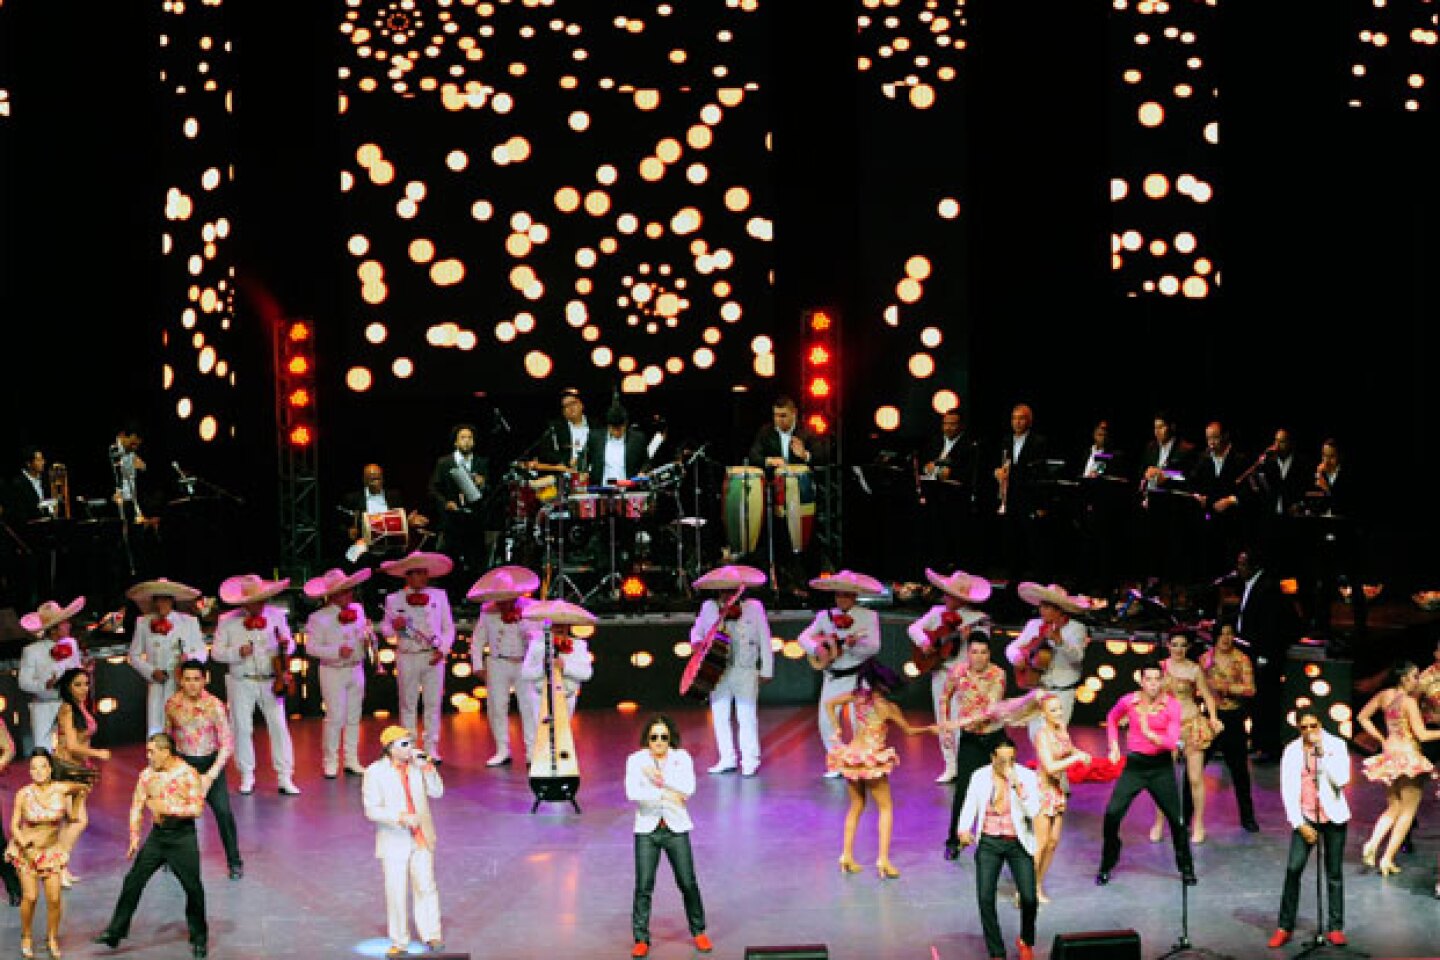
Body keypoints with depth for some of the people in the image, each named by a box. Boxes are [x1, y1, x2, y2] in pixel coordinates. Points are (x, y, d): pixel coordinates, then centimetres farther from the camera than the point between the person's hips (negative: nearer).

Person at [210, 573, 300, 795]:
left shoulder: (277, 615, 2)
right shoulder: (228, 621, -3)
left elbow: (289, 643, 9)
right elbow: (217, 652, 0)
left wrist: (286, 645, -15)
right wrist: (238, 652, -18)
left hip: (271, 682, 1)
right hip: (241, 683, 0)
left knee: (279, 726, -3)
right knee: (242, 728, 5)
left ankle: (284, 778, 1)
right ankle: (247, 776, 20)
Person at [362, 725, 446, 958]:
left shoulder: (417, 766, 2)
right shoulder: (375, 772, -8)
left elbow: (437, 792, 2)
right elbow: (372, 810, -11)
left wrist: (426, 767, -11)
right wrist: (401, 818, -23)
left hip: (422, 838, 3)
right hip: (394, 841, -3)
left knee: (426, 887, 3)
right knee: (396, 892, 4)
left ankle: (431, 935, 14)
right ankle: (399, 942, 14)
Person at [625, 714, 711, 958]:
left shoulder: (682, 758, 1)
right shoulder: (636, 760, -2)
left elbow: (688, 788, -13)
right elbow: (632, 792, -16)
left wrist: (659, 776, -18)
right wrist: (665, 794, -22)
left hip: (676, 828, 1)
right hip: (647, 829, -1)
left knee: (688, 883, 3)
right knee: (643, 886, -4)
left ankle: (699, 932, 21)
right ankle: (641, 939, 5)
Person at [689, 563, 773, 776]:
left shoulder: (754, 607, -3)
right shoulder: (709, 607, 5)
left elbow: (764, 640, 0)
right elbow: (697, 629, 20)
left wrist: (766, 670, -2)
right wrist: (696, 642, -3)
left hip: (745, 671, -4)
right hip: (717, 670, 4)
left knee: (746, 715, -3)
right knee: (719, 714, 8)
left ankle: (750, 760, 7)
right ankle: (727, 759, 20)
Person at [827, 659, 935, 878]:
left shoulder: (857, 696, 0)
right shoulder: (888, 707, -11)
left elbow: (829, 703, 8)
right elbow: (909, 731, 0)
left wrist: (837, 731, 11)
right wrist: (929, 728, 15)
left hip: (851, 757, 5)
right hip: (872, 759, -5)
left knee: (856, 806, 20)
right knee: (886, 807, 9)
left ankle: (847, 856, 18)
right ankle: (883, 859, 0)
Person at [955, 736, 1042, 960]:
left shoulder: (1026, 776, -5)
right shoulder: (979, 777, 0)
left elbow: (1033, 812, -13)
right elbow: (969, 807, 4)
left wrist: (1017, 786, -25)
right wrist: (963, 830, -15)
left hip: (1018, 843, -1)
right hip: (989, 843, 1)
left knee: (1029, 898, -11)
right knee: (985, 898, -8)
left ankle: (1026, 941, 21)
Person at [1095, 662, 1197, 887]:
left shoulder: (1172, 705, -11)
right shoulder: (1128, 701, -6)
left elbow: (1172, 742, -17)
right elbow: (1112, 719, 16)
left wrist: (1149, 733, -31)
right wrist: (1114, 746, 9)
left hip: (1161, 766, -1)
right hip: (1134, 764, 1)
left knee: (1176, 817, 2)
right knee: (1112, 814, -7)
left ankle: (1186, 868, 22)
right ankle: (1106, 867, 10)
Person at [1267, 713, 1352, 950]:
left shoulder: (1336, 745, -3)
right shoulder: (1292, 751, 0)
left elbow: (1342, 780, -16)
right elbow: (1288, 790, 0)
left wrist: (1322, 753, -19)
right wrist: (1300, 824, -6)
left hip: (1333, 816, 0)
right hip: (1305, 817, 0)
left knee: (1335, 873, 2)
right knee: (1293, 868, -10)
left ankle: (1335, 928, 10)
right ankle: (1284, 927, -4)